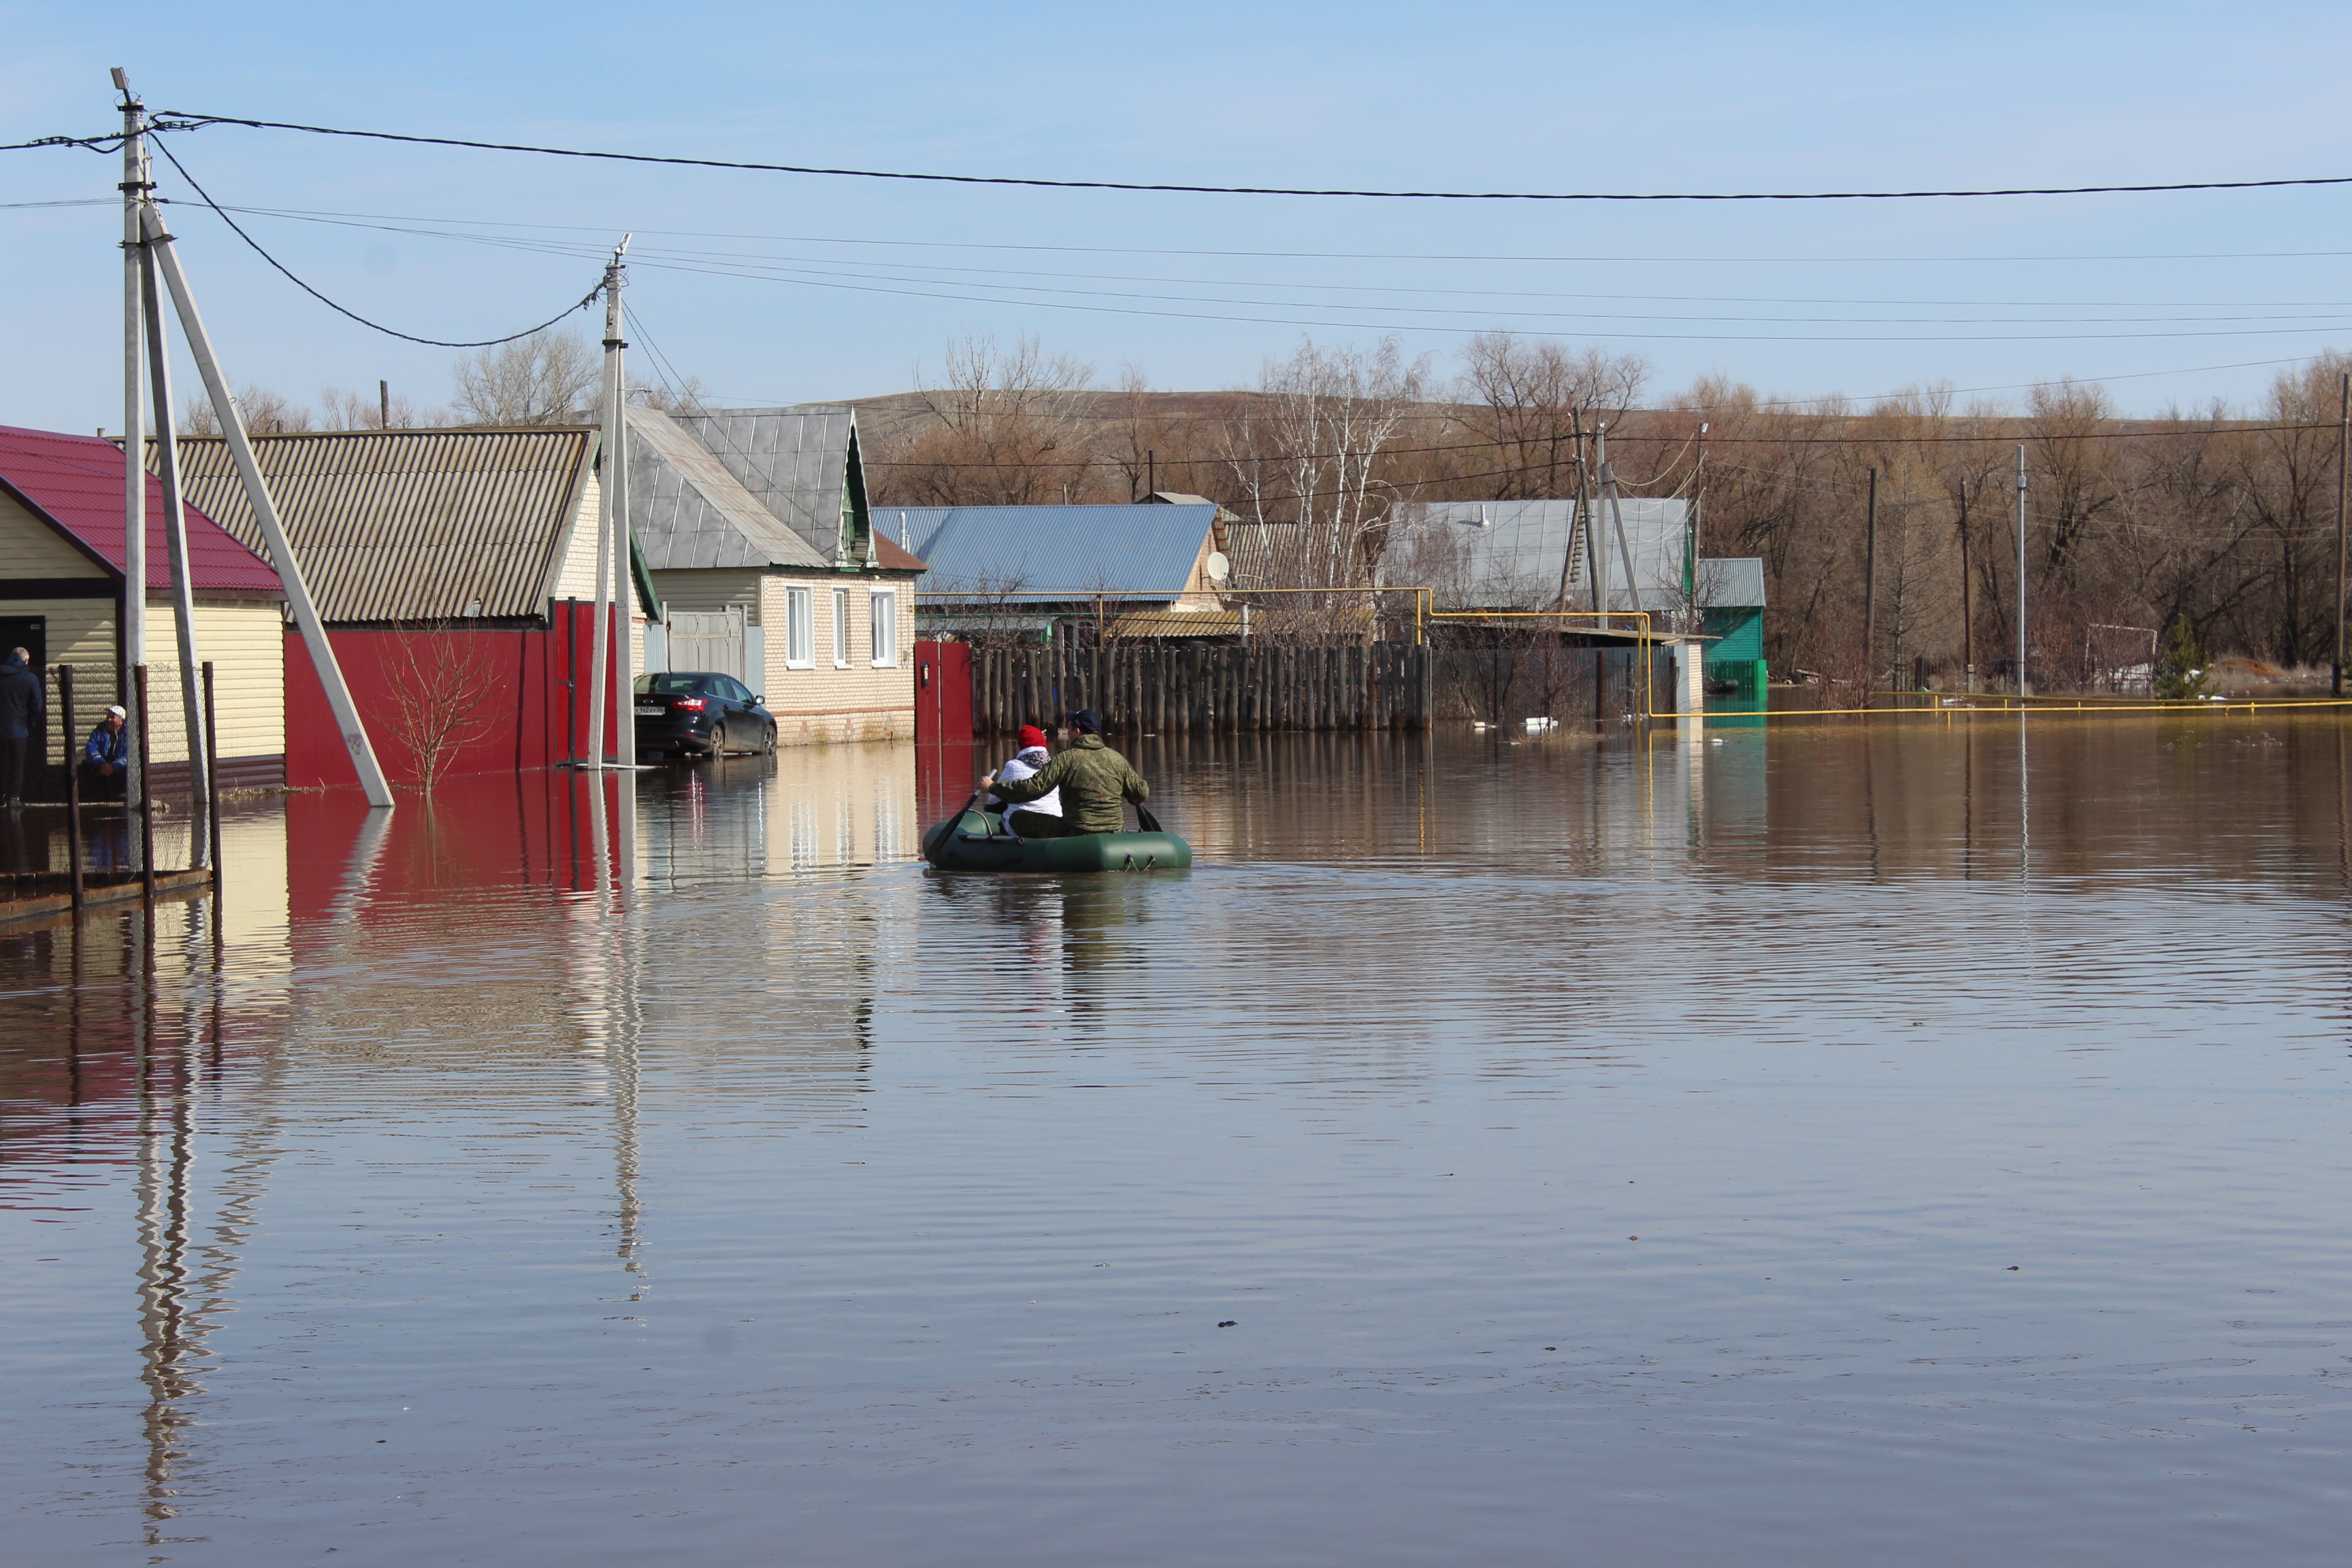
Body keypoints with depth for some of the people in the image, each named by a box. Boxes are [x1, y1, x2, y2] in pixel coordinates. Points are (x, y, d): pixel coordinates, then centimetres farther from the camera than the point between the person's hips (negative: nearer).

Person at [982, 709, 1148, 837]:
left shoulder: (1067, 759, -9)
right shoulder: (1117, 759, 4)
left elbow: (1033, 788, -12)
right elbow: (1142, 793, 10)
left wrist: (993, 786, -2)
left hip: (1077, 833, -5)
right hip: (1115, 835, 5)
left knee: (1018, 818, 5)